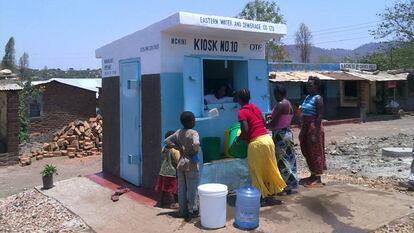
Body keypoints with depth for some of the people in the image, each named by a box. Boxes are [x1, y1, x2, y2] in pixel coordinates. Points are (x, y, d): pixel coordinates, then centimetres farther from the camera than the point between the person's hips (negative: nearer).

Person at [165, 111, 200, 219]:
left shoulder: (178, 132, 6)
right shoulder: (193, 133, -13)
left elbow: (167, 141, 8)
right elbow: (196, 144, -31)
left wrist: (179, 148, 6)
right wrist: (194, 152, -12)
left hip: (180, 164, 6)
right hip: (191, 165, -6)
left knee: (181, 189, 11)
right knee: (192, 189, 4)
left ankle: (182, 211, 19)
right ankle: (191, 211, 10)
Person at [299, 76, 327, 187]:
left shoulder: (318, 99, -11)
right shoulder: (307, 97, 14)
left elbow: (319, 116, -17)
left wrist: (315, 133, -22)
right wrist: (302, 130, 15)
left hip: (314, 127, -9)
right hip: (305, 127, 9)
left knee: (315, 152, -2)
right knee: (307, 151, 14)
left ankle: (318, 179, 7)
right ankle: (313, 175, 28)